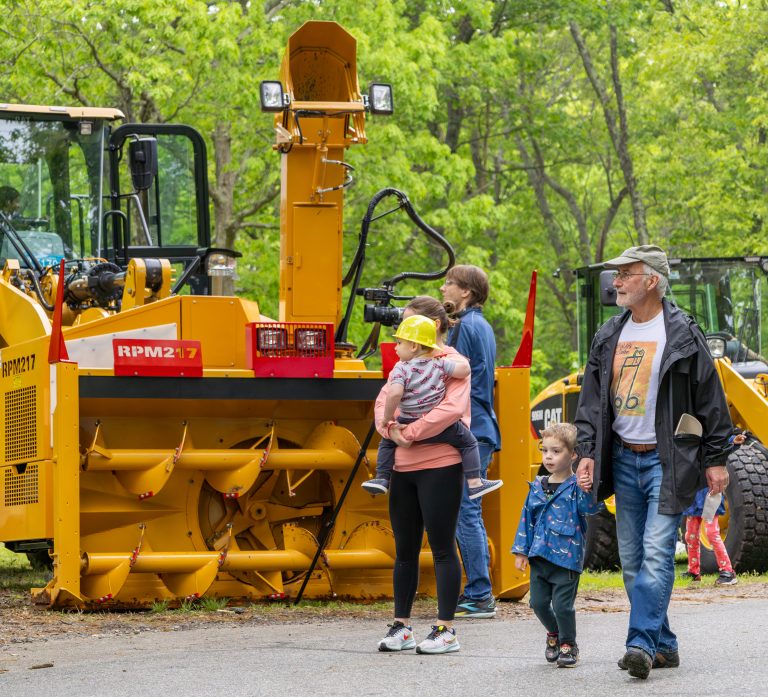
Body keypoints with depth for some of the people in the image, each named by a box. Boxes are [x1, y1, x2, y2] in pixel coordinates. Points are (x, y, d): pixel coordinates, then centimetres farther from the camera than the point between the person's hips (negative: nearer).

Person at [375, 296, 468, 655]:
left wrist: (412, 432, -19)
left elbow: (452, 409, -19)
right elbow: (383, 400, 8)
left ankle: (446, 630, 1)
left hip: (439, 465, -7)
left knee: (442, 547, -3)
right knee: (405, 549, 11)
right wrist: (391, 428, -12)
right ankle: (401, 626, 18)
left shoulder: (453, 363, -4)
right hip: (403, 466, 7)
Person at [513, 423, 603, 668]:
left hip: (566, 557, -5)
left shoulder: (576, 486, -6)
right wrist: (521, 551, 11)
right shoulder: (538, 487, 9)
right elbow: (527, 519, 14)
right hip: (539, 556, 5)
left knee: (562, 604, -5)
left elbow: (591, 507, -22)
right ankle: (554, 634, 35)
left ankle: (568, 645, 15)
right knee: (539, 602, 9)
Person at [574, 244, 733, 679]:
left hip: (667, 461, -6)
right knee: (632, 560, 7)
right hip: (624, 460, 6)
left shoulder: (683, 334, -6)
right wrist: (588, 452, 5)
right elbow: (592, 401, 14)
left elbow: (711, 400, -3)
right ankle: (664, 646, 15)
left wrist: (716, 459, -5)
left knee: (656, 553, -15)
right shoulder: (609, 337, 11)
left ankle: (643, 644, -20)